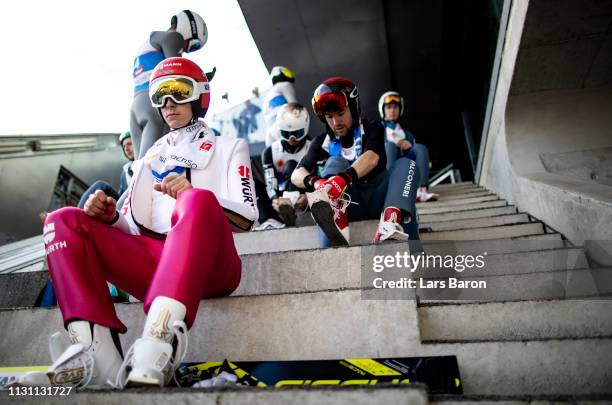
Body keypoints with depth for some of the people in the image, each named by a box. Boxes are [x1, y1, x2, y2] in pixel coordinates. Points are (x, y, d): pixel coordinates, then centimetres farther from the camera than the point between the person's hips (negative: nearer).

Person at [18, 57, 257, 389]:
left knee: (200, 201, -33)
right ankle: (96, 350, -29)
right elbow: (132, 229, 23)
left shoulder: (228, 147, 17)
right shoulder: (148, 159, 28)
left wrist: (193, 197, -16)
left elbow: (246, 218, 2)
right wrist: (110, 217, -1)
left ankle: (159, 341, -47)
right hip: (153, 267, 5)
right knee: (64, 221, -11)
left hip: (209, 266, -4)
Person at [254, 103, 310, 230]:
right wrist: (274, 200, -30)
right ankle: (270, 219, -39)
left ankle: (290, 202, -49)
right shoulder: (270, 151, 3)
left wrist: (307, 197, -32)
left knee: (291, 165, -22)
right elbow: (270, 184, -8)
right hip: (280, 197, 3)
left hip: (299, 198, -3)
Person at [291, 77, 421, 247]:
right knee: (335, 162, -21)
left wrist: (344, 178, -39)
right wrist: (313, 181, -32)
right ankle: (337, 223, -50)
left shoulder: (372, 128, 4)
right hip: (347, 203, 0)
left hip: (375, 200, 0)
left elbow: (372, 158, -19)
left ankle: (390, 224, -50)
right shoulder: (322, 142, 8)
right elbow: (296, 175, -7)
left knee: (405, 164, -22)